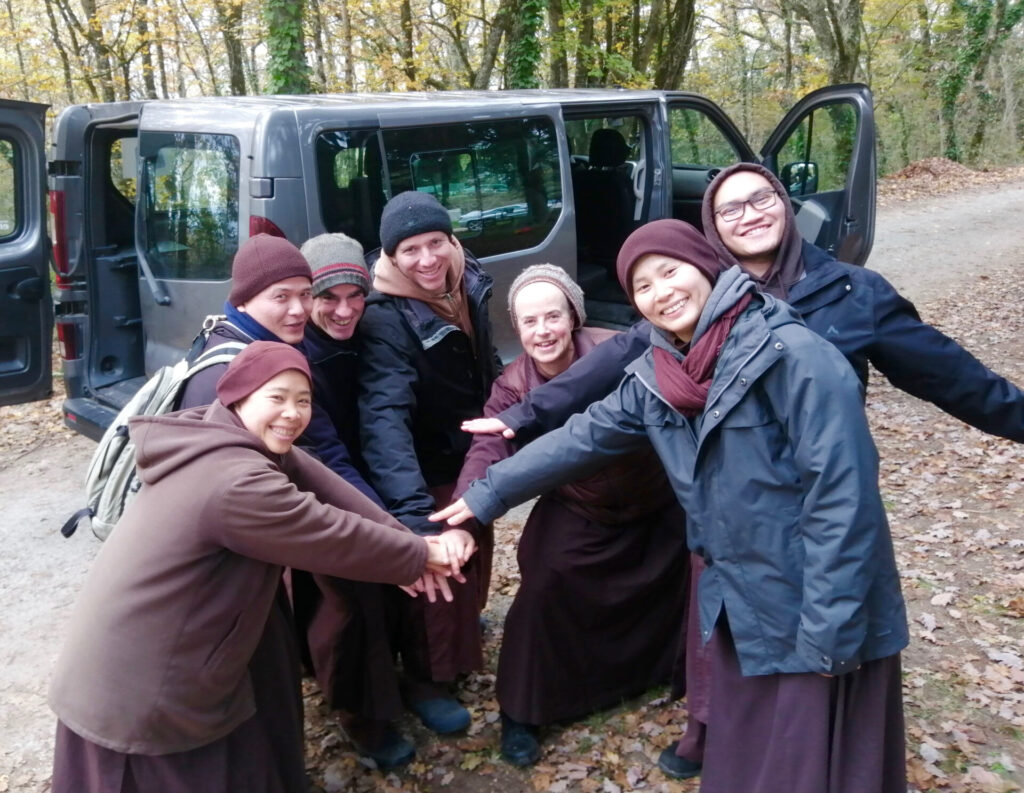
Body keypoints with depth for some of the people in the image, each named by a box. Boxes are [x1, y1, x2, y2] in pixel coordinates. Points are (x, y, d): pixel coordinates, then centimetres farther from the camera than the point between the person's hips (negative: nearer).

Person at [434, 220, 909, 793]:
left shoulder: (792, 355, -20)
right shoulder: (655, 376, 1)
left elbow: (842, 495, -22)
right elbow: (581, 439, 10)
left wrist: (828, 631, -21)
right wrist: (487, 495, 13)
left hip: (814, 613, -6)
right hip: (739, 606, 6)